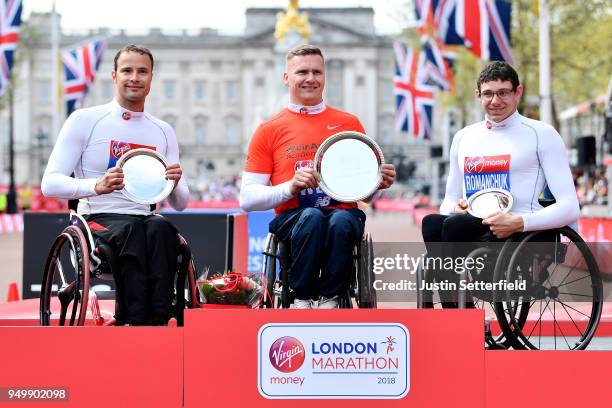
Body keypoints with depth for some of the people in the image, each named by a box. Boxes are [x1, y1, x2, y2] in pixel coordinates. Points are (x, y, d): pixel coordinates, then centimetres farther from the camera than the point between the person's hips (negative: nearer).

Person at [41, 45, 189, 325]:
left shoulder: (164, 132, 15)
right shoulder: (84, 121, 2)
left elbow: (180, 204, 15)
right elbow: (49, 183, -6)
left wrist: (174, 184, -10)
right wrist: (96, 186, -25)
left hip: (145, 217, 3)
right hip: (98, 219, -3)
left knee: (161, 229, -33)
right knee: (132, 231, -37)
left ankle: (158, 318, -39)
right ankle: (135, 318, -38)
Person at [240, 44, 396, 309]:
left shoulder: (349, 124, 16)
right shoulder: (269, 131, 11)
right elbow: (247, 199, 5)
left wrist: (379, 183, -4)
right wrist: (290, 187, -12)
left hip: (344, 212, 1)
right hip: (293, 217, -1)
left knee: (341, 221, -36)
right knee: (312, 216, -37)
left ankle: (329, 298, -18)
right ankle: (301, 299, -21)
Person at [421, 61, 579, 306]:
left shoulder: (542, 134, 6)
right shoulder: (464, 138, 23)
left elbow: (570, 208, -3)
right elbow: (448, 202, 28)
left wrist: (518, 222, -18)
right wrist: (455, 208, 1)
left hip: (523, 234, -5)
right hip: (469, 233, 5)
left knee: (454, 225, -33)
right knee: (431, 223, -29)